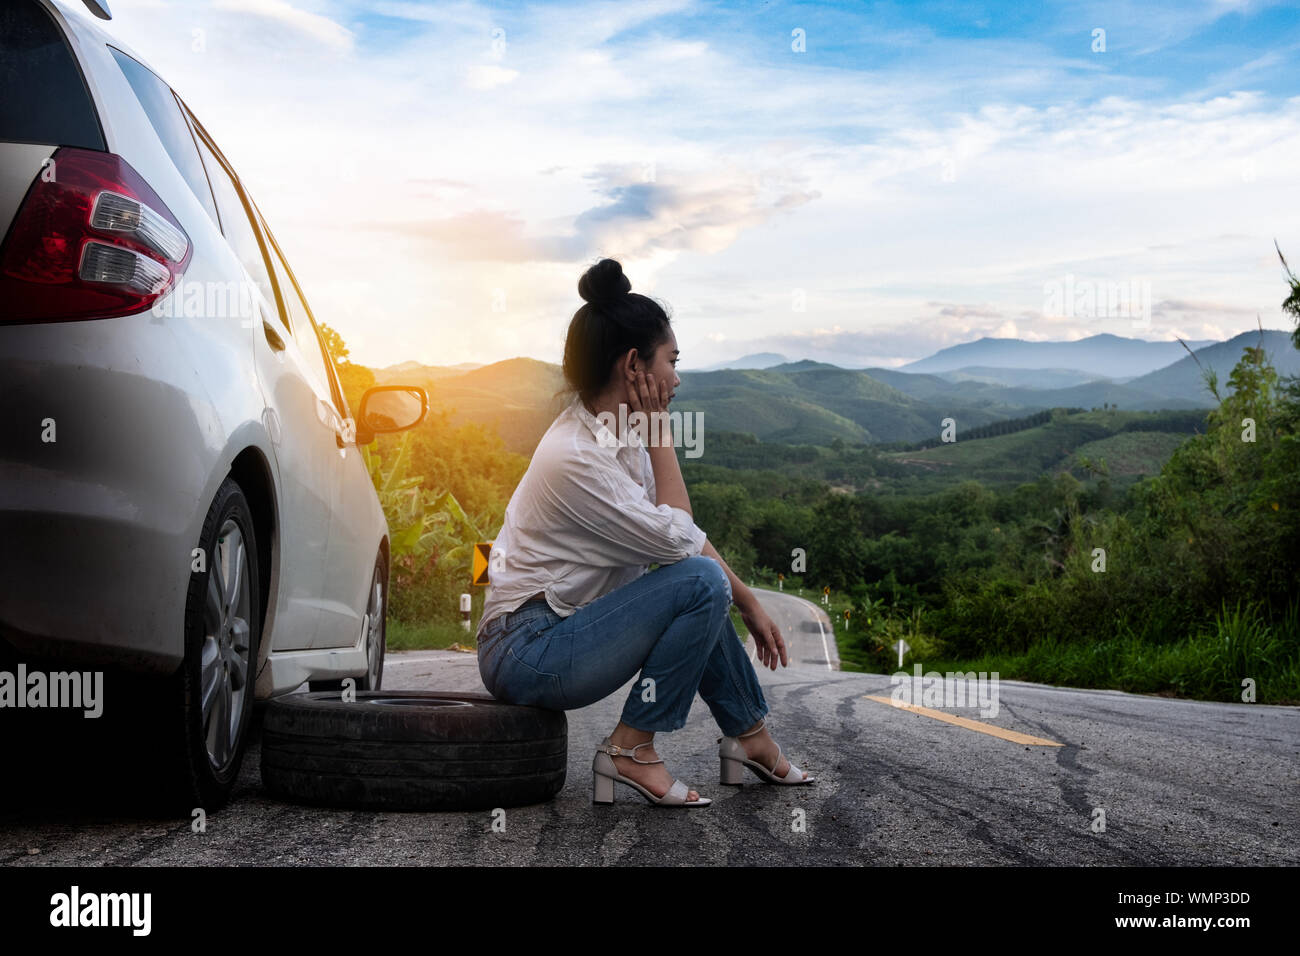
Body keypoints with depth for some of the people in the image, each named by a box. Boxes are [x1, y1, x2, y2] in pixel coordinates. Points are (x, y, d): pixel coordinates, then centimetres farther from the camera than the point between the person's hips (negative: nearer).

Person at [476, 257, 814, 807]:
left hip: (564, 625, 10)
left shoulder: (617, 431, 5)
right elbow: (678, 538, -16)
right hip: (526, 654, -10)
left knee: (704, 582, 17)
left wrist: (747, 602, 10)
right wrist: (661, 433, -12)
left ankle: (751, 736, 24)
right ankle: (632, 751, -10)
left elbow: (685, 533, 13)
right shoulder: (576, 457, -24)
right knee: (699, 582, -19)